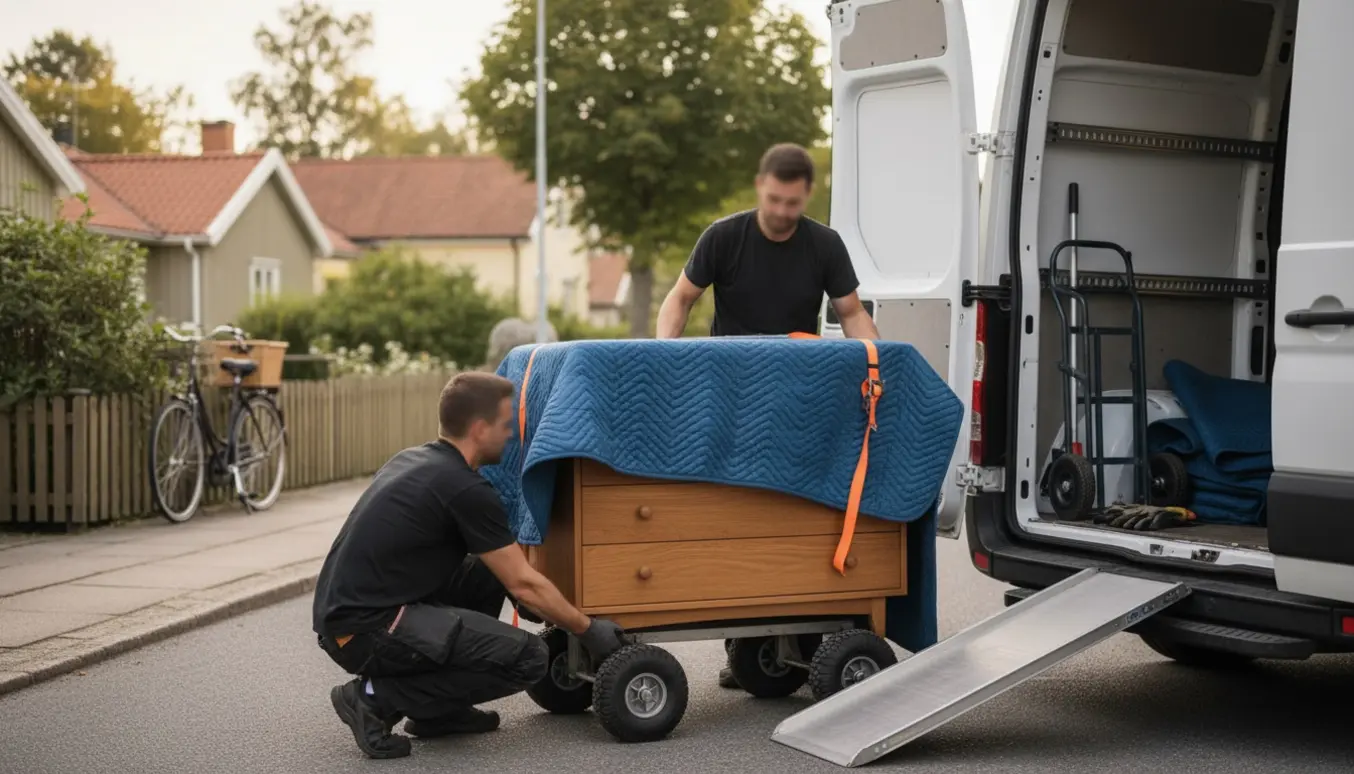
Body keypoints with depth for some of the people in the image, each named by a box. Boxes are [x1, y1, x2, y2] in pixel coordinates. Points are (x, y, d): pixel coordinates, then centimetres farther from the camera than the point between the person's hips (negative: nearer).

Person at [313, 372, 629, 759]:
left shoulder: (413, 462, 16)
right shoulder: (465, 489, -12)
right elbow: (523, 584, -7)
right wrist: (588, 629, 6)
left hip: (348, 613, 10)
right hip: (366, 631, -10)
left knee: (489, 573, 19)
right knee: (526, 657, -13)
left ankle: (437, 710, 17)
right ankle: (377, 698, -6)